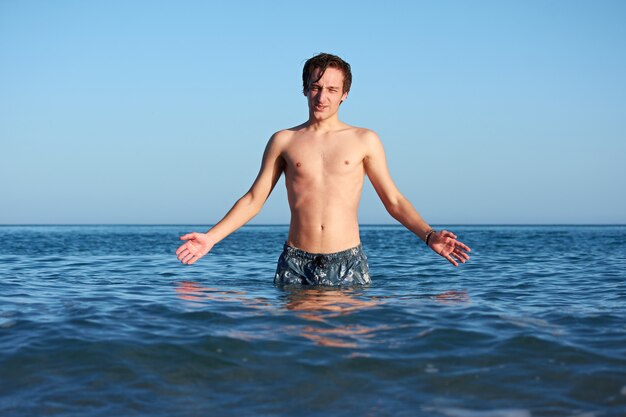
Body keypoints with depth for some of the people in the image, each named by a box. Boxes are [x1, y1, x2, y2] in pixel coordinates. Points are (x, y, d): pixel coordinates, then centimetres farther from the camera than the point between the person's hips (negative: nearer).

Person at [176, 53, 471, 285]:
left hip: (347, 264, 0)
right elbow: (254, 199, 11)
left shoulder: (364, 141, 7)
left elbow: (394, 201, 9)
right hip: (295, 264, 1)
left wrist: (429, 236, -5)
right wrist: (211, 237, 2)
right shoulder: (284, 141, 9)